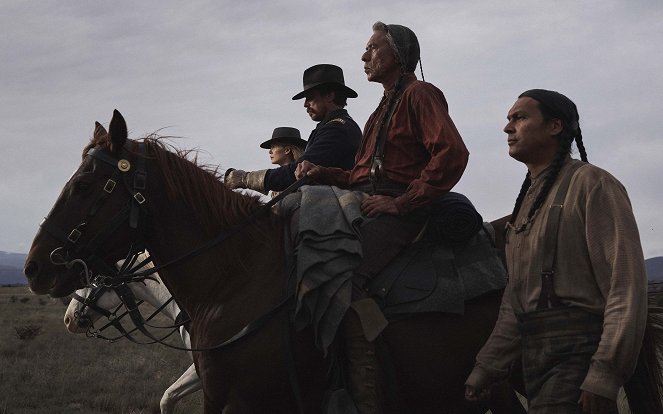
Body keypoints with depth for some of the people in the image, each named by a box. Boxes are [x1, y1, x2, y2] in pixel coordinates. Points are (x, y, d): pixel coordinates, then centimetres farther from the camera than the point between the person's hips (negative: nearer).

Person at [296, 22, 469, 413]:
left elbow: (452, 154, -17)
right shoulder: (384, 108, 28)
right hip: (363, 202, 10)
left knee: (344, 275, -29)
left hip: (398, 213, -10)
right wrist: (322, 173, 11)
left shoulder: (420, 94, -2)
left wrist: (402, 202, -19)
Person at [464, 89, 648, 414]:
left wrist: (604, 376, -22)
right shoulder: (527, 202, 21)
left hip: (576, 353, -9)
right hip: (536, 359, 9)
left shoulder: (593, 185, -6)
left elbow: (626, 285, -15)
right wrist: (485, 370, 16)